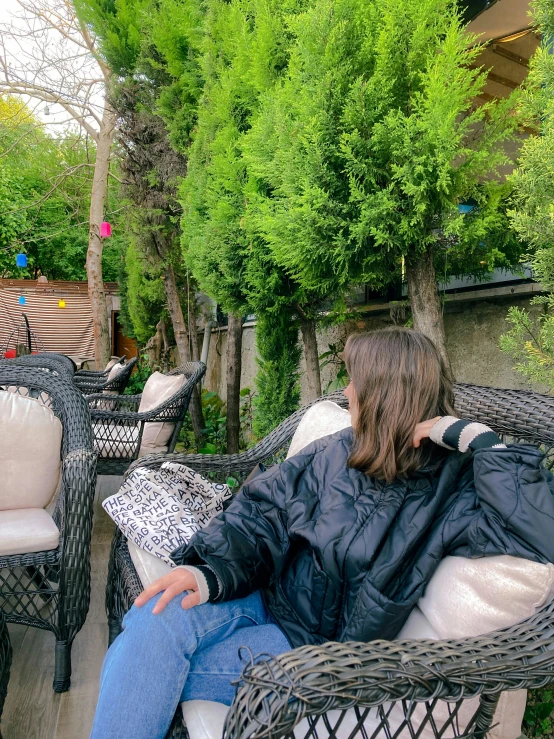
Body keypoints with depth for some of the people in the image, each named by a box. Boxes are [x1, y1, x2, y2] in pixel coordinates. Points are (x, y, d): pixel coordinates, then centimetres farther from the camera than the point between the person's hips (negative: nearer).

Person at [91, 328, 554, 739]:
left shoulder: (452, 487, -14)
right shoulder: (336, 453, 0)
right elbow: (261, 515, -2)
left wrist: (476, 437, -27)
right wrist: (210, 572, -18)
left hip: (317, 648, -4)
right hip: (264, 596, 4)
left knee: (147, 672, -19)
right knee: (156, 618, -22)